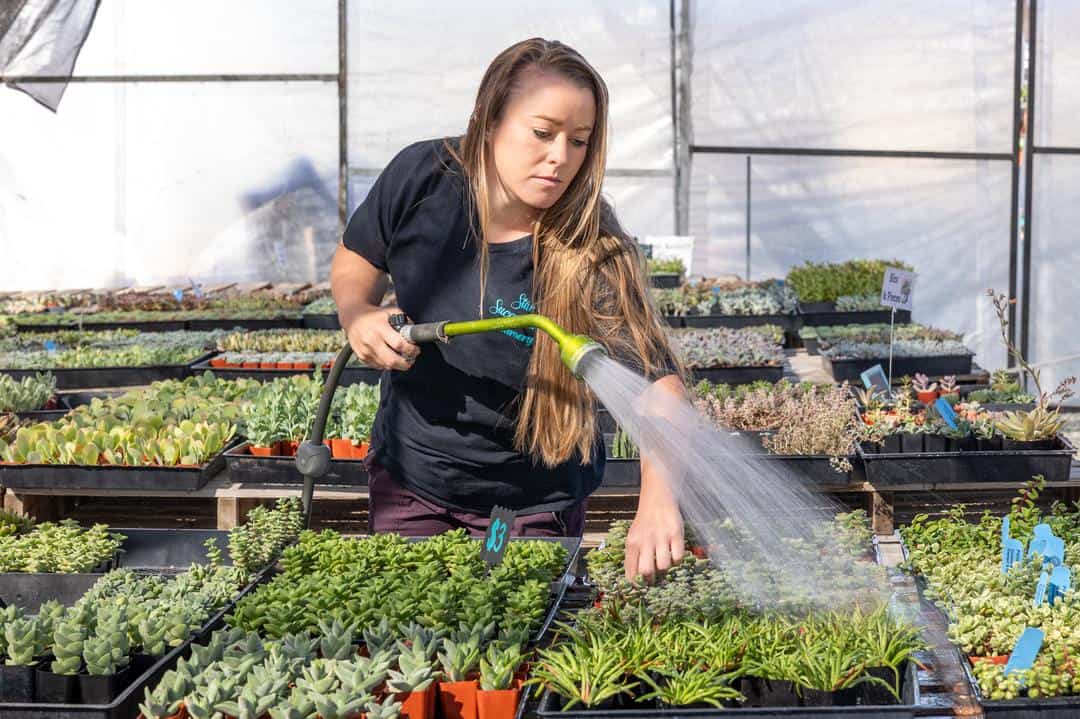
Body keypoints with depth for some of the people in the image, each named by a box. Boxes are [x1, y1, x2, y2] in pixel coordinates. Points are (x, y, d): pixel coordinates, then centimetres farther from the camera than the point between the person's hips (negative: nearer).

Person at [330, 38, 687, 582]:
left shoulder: (593, 256, -26)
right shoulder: (422, 179, -17)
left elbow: (657, 380, -33)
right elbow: (355, 262, 2)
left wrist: (658, 502, -50)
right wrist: (357, 317, -19)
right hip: (407, 473, 3)